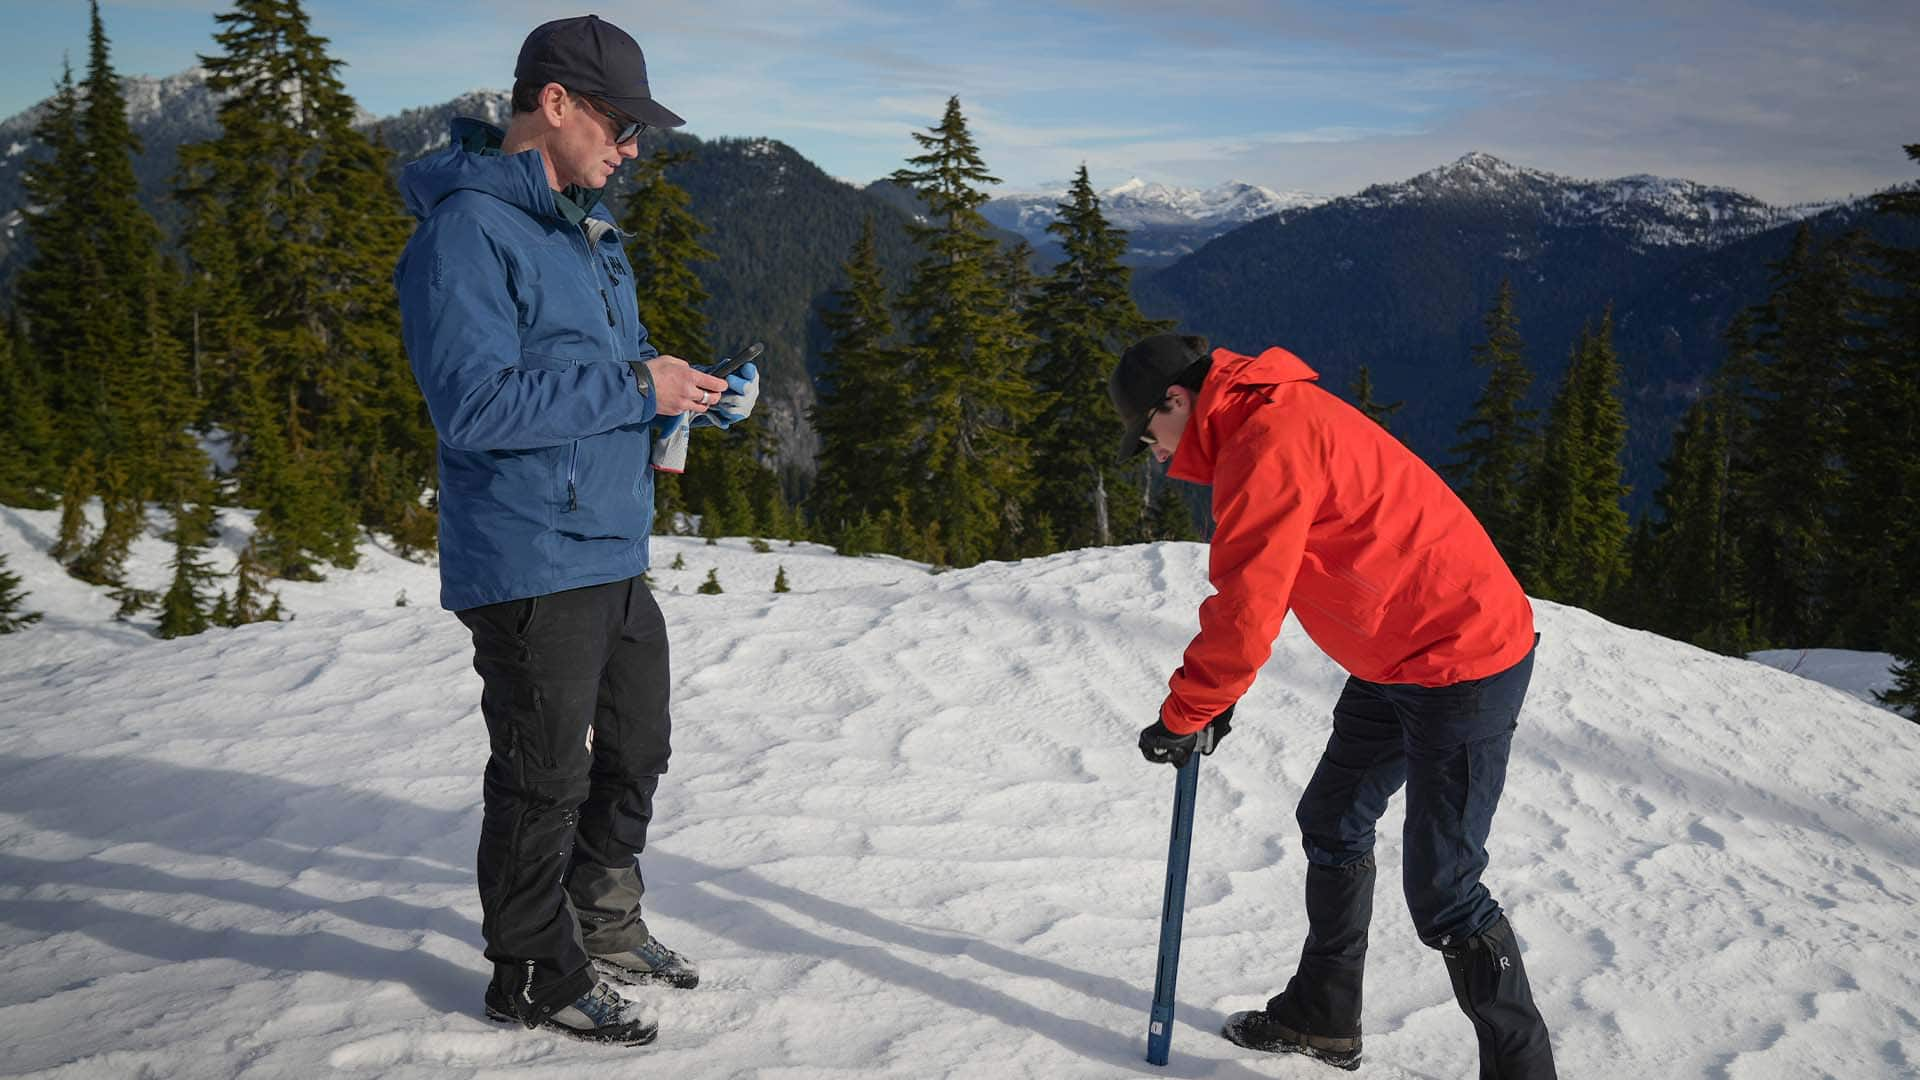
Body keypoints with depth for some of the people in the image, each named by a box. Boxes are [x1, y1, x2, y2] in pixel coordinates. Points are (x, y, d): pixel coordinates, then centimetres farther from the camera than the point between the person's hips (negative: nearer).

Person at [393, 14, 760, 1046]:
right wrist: (636, 387, -22)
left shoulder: (583, 227, 13)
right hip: (531, 564, -9)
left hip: (615, 553, 9)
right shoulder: (467, 228, -16)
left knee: (634, 752, 20)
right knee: (545, 778, 4)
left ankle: (605, 926, 40)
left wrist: (696, 392, 2)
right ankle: (536, 974, 23)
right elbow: (474, 404, -26)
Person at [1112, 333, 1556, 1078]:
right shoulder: (1271, 420, 10)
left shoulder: (1269, 444, -23)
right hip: (1397, 658, 11)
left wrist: (1182, 718, -12)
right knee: (1332, 821, 20)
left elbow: (1247, 610, -25)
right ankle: (1322, 1017, 35)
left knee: (1441, 891, -7)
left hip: (1462, 664, -11)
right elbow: (1251, 589, 16)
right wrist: (1212, 696, 10)